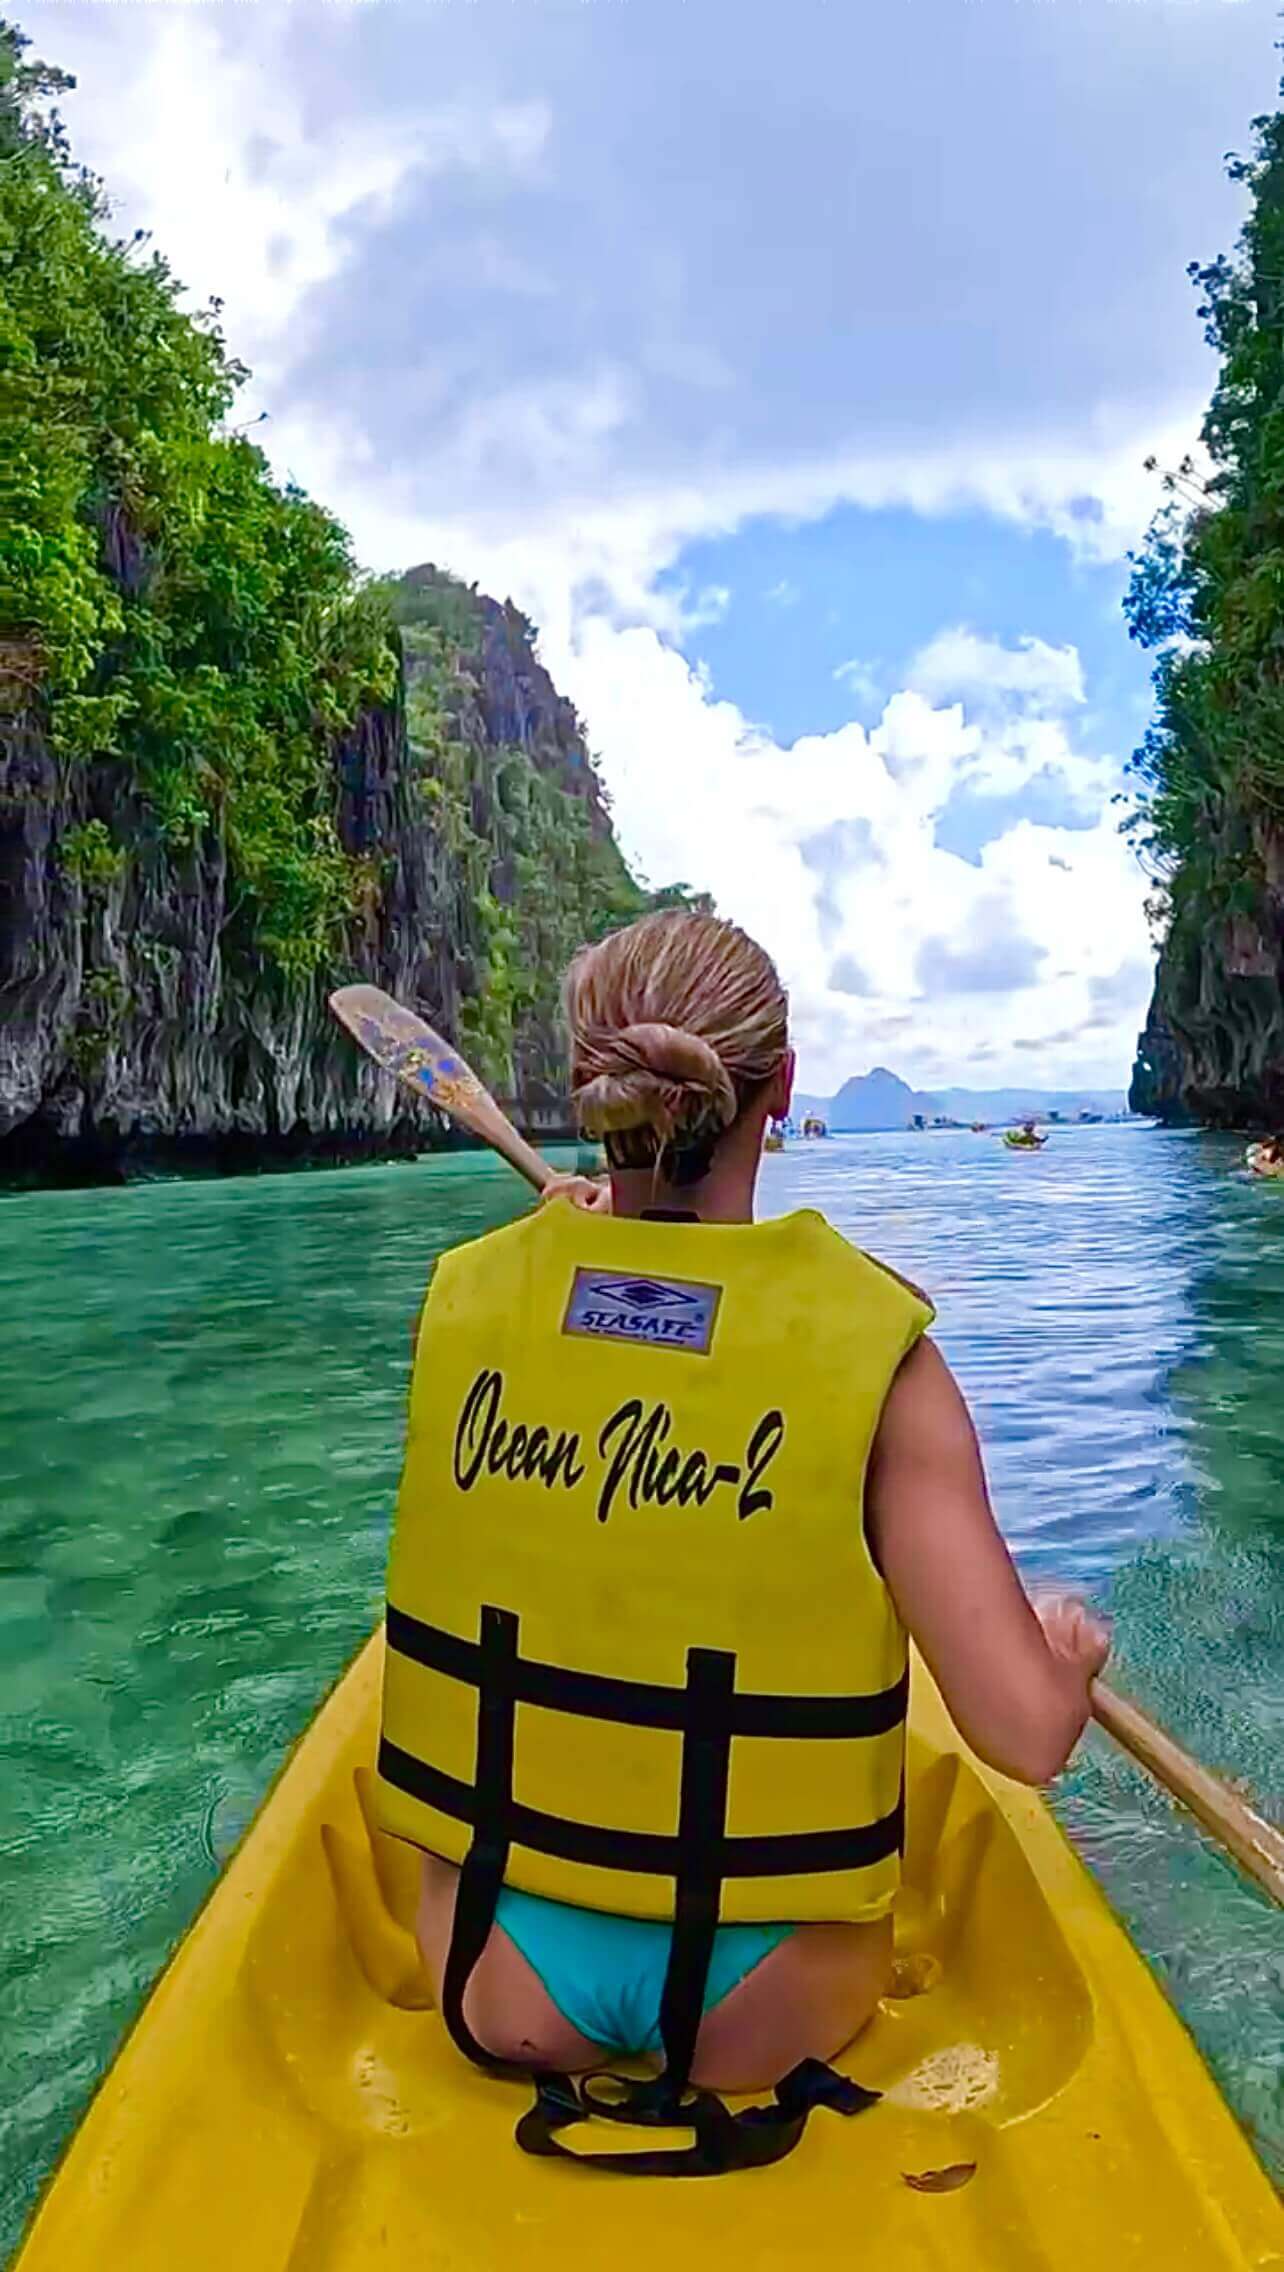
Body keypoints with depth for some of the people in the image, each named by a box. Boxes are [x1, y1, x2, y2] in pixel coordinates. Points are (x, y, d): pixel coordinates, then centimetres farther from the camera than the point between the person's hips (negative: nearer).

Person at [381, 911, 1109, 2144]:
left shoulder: (466, 1293, -14)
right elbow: (1027, 1734, -22)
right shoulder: (876, 1346, -21)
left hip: (498, 1987, 3)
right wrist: (1072, 1647, 1)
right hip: (762, 2016, -2)